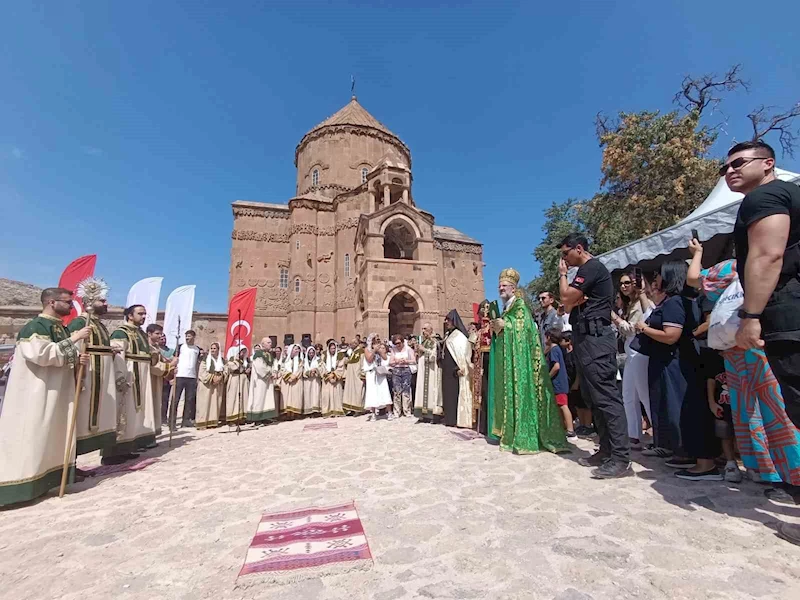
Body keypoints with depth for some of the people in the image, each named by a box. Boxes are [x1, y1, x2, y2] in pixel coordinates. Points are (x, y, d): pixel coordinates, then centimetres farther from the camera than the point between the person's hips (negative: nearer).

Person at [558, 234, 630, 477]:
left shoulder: (591, 267, -8)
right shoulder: (587, 270, 23)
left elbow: (566, 298, -14)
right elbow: (570, 305, 19)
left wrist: (562, 274, 2)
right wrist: (577, 299, -4)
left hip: (594, 338, -11)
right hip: (587, 338, 11)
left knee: (606, 396, -11)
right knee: (595, 397, 11)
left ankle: (621, 459, -7)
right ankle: (606, 450, 18)